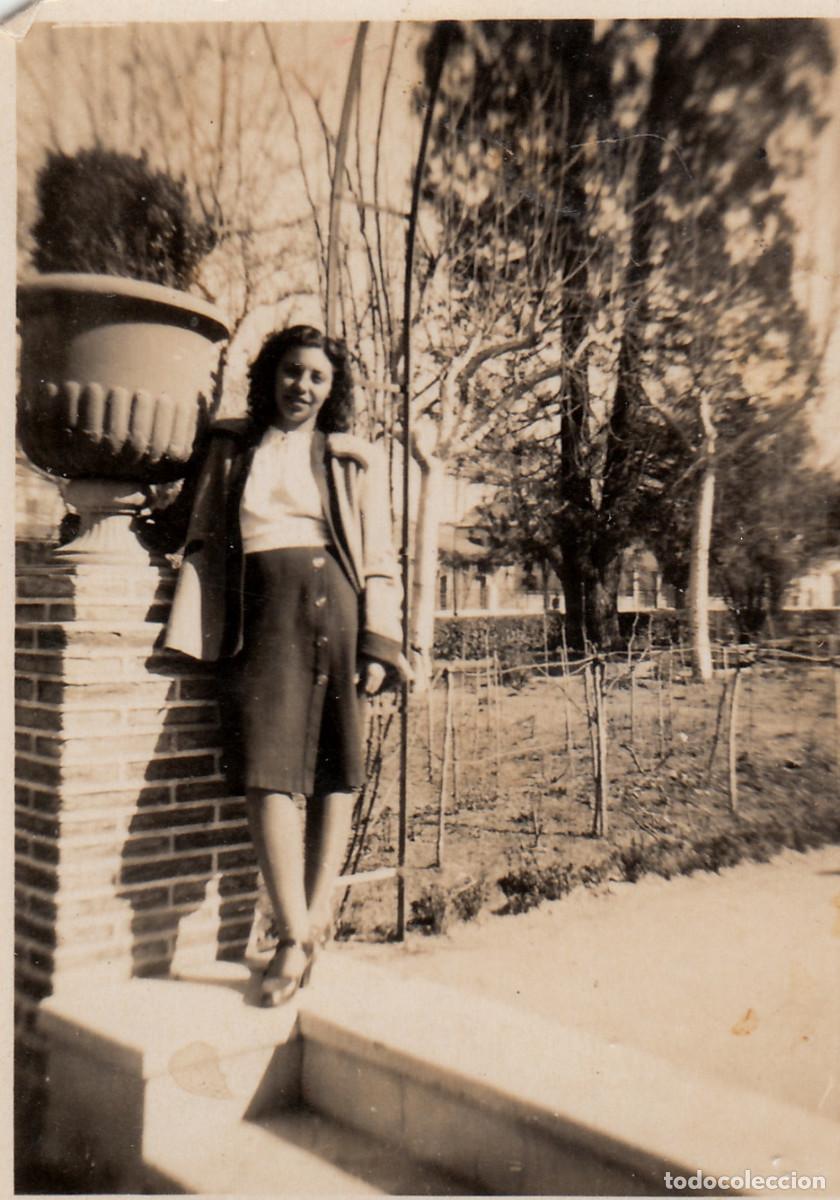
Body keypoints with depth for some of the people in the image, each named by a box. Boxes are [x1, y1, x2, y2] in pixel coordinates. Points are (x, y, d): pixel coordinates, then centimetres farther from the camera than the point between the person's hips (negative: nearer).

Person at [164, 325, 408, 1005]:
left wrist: (377, 646, -1)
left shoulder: (358, 461, 16)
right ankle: (297, 935, -11)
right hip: (266, 610, 0)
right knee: (268, 767, -14)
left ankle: (315, 919, 9)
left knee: (338, 769, -1)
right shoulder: (230, 450, 19)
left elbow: (380, 561, 11)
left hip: (338, 604, 1)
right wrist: (195, 633, 3)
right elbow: (204, 542, 15)